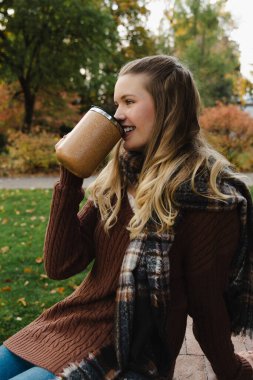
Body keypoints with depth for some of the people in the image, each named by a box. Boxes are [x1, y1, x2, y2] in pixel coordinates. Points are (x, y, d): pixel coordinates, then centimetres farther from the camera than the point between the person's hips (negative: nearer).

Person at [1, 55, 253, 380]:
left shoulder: (205, 193, -18)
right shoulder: (118, 176, 1)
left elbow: (206, 302, -7)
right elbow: (60, 265, -3)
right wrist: (70, 178, -9)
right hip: (69, 323, 6)